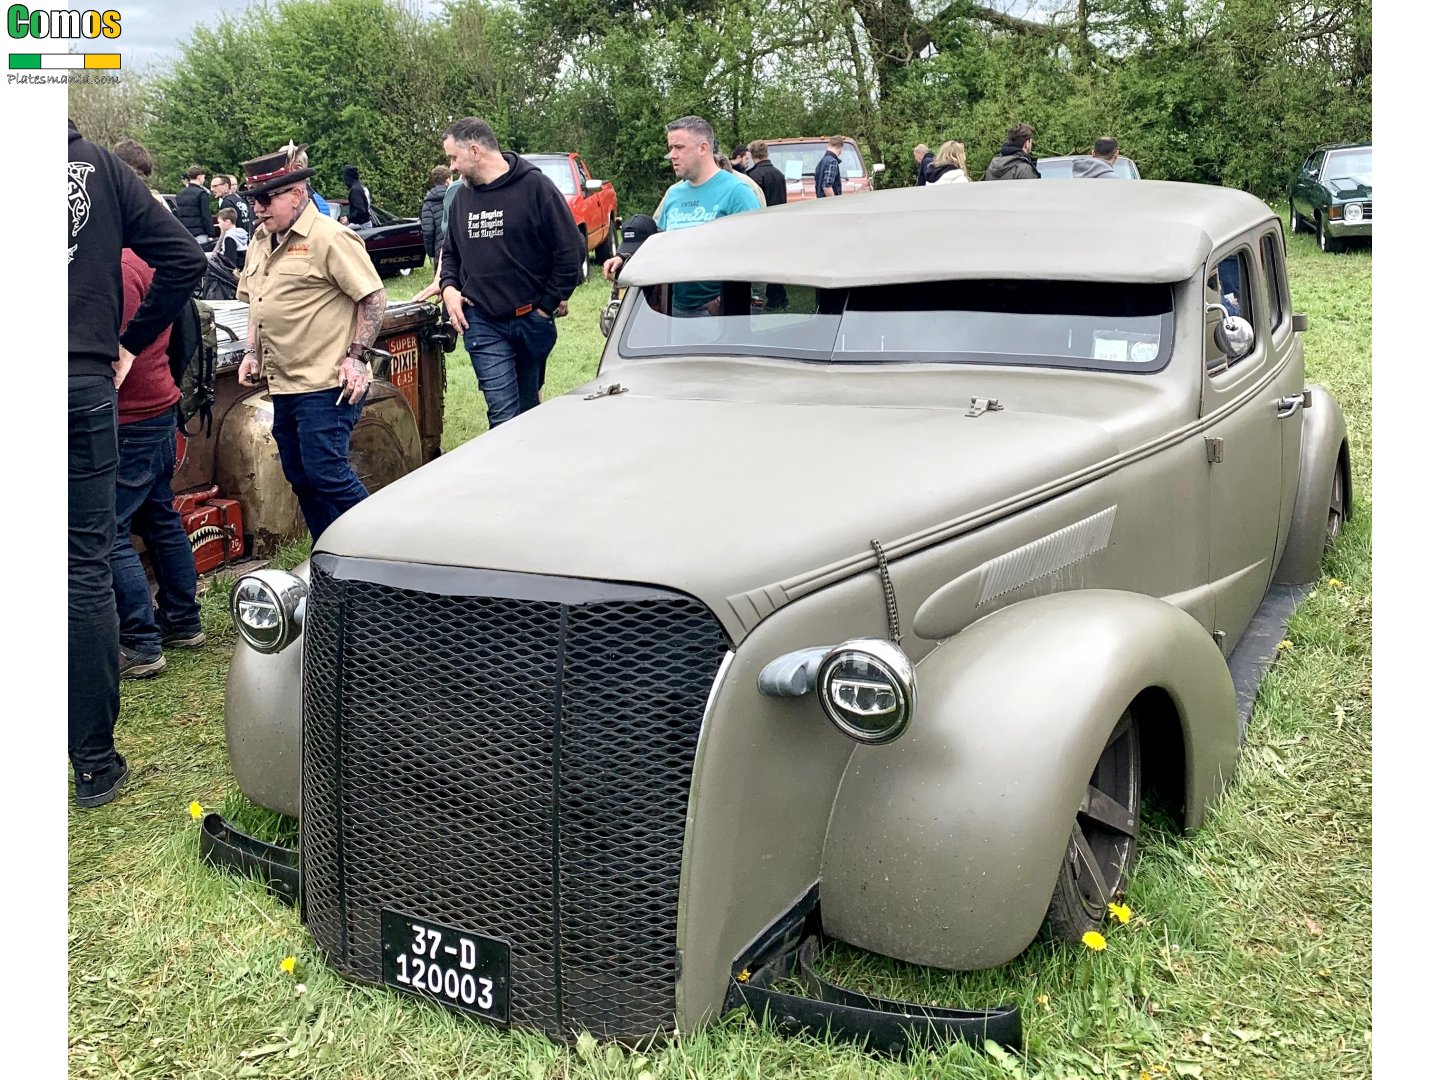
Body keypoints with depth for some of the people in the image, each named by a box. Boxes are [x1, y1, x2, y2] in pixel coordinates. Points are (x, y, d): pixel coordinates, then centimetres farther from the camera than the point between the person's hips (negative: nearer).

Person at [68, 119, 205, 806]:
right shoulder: (99, 165, 3)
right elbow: (184, 258, 0)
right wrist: (130, 343, 7)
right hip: (87, 387, 1)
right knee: (87, 574, 7)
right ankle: (95, 763, 12)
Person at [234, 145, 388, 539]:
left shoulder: (329, 238, -11)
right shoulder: (260, 241, 15)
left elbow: (373, 297, -13)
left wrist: (355, 355, -17)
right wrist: (251, 352, 14)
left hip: (326, 385, -9)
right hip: (283, 385, 9)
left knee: (326, 474, -10)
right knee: (300, 477, 13)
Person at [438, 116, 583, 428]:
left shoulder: (535, 187, -8)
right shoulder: (462, 196, 8)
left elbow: (571, 248, -8)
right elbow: (450, 252, 22)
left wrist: (549, 304, -7)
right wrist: (448, 286, 2)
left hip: (533, 318, -2)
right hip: (482, 323, 2)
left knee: (529, 406, 14)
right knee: (503, 413, -8)